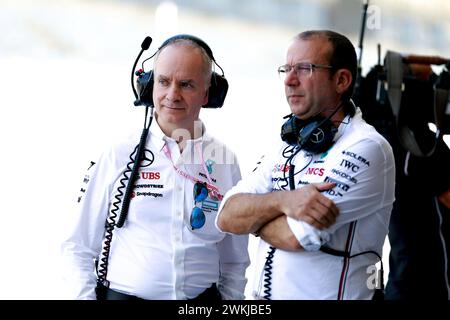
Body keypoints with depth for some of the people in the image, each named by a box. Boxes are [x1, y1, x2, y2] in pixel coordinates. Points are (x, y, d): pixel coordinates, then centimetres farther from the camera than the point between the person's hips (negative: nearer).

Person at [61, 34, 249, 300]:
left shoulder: (226, 163, 1)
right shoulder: (119, 156, -4)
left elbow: (234, 261, 8)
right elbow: (78, 248, -1)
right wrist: (86, 296, -12)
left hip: (202, 298, 2)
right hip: (122, 294, -2)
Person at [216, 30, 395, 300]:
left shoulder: (365, 149, -17)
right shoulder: (285, 148, 6)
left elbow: (295, 237, -24)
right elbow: (226, 218, -3)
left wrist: (253, 214, -4)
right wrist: (282, 201, -22)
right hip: (263, 294, 7)